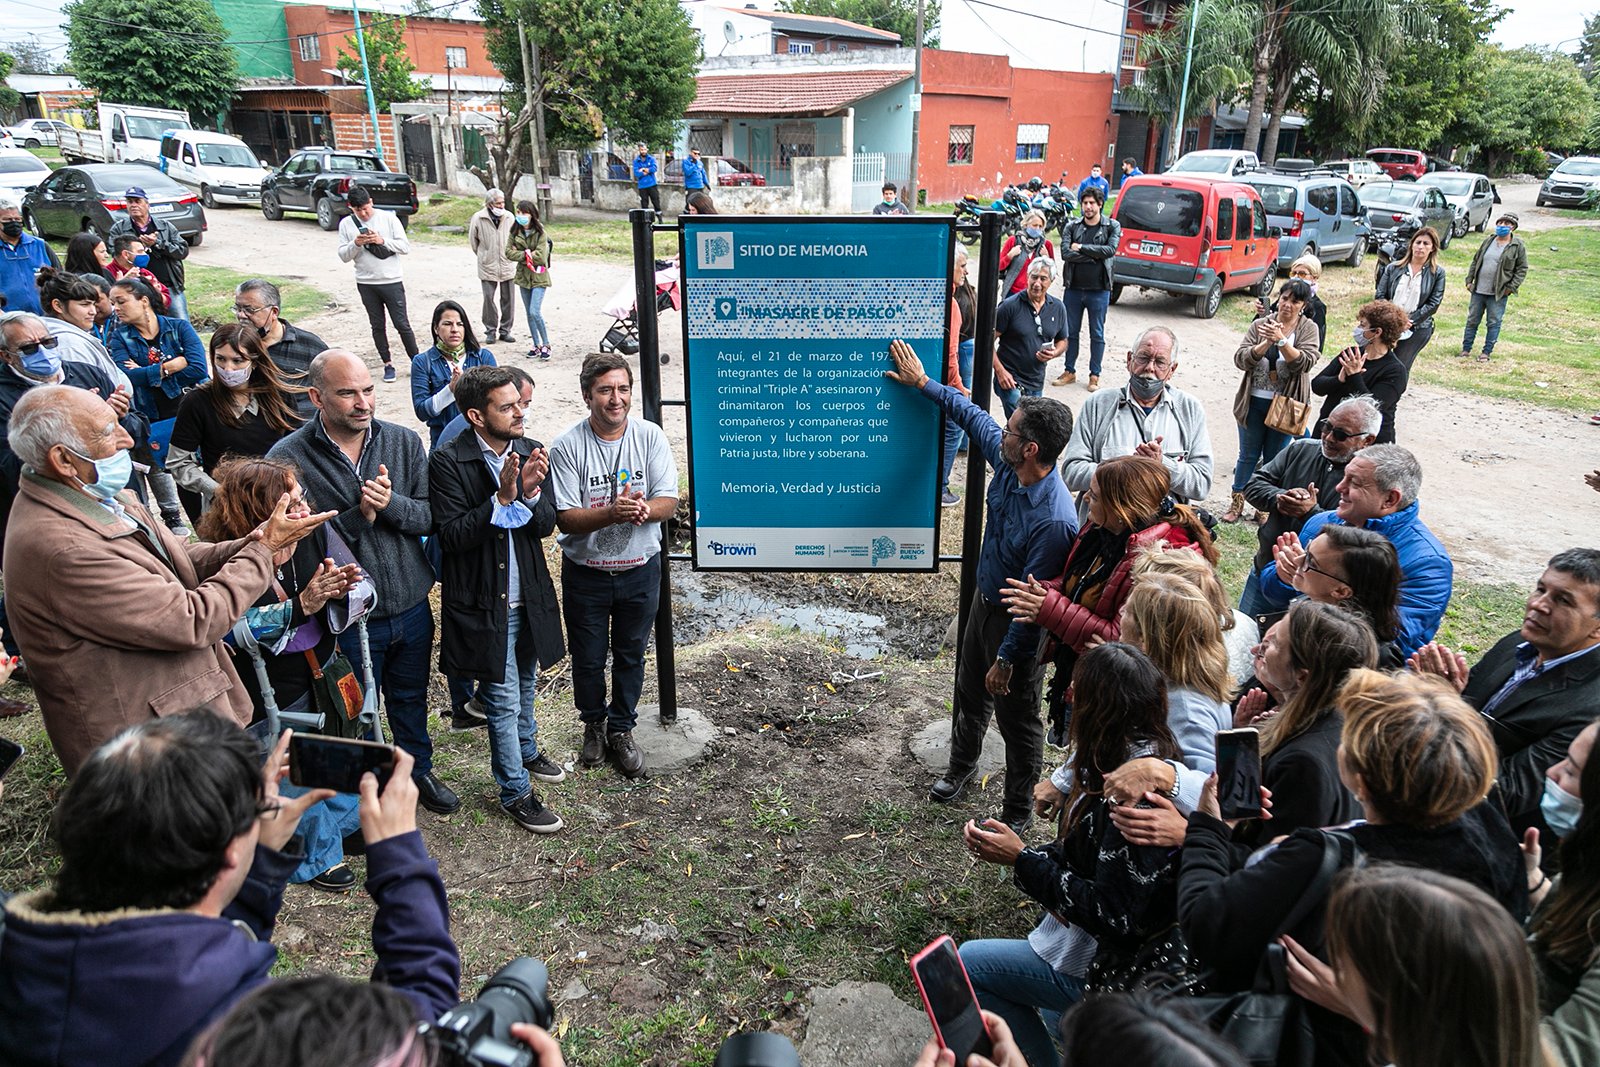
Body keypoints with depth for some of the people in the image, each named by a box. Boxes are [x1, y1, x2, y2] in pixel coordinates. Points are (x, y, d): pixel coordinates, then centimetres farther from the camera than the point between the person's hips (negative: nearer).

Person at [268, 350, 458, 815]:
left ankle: (418, 769, 48)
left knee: (411, 697, 24)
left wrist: (391, 504, -25)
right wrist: (360, 517, -24)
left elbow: (430, 517, -7)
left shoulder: (404, 441, -5)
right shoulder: (288, 458, -15)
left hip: (411, 607, 3)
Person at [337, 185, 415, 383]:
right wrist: (356, 244, -17)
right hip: (366, 283, 3)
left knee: (402, 324, -1)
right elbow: (343, 256, 1)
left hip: (392, 281, -2)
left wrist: (383, 240, -19)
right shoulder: (346, 224, 2)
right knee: (377, 326, 9)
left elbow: (405, 246, -6)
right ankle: (388, 363, 18)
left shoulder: (388, 218, -3)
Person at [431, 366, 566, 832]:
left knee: (526, 683, 25)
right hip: (483, 601, -5)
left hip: (530, 595, 6)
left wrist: (531, 491, -25)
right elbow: (453, 536, -20)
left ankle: (526, 752, 49)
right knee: (503, 698, 5)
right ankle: (515, 792, 21)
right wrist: (502, 498, -30)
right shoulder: (448, 462, -17)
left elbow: (545, 525, -4)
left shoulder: (531, 452, -2)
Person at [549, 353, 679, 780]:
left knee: (631, 655, 16)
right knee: (588, 658, 15)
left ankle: (621, 729, 37)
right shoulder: (567, 447, -14)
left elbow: (669, 500, -9)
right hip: (586, 573, -1)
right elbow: (566, 518, -17)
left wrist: (645, 510, -32)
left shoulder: (649, 436, -7)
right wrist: (611, 513, -34)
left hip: (640, 569, 2)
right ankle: (594, 723, 42)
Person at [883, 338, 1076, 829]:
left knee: (1016, 718, 13)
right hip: (984, 600, 8)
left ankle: (1019, 809, 36)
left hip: (1018, 625, -8)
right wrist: (922, 382, 11)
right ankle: (961, 765, 54)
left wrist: (1007, 658, -20)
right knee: (969, 692, 28)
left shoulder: (1055, 521, -37)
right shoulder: (1007, 464, -14)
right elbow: (972, 414, 6)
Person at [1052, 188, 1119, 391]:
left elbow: (1110, 250, -16)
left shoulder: (1112, 226, 1)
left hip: (1099, 290, -2)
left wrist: (1081, 248, -14)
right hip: (1073, 288, 2)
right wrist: (1094, 256, -15)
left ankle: (1095, 375, 14)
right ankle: (1070, 371, 23)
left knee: (1097, 335, 5)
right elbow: (1065, 253, -11)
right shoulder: (1072, 226, 4)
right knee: (1071, 332, 10)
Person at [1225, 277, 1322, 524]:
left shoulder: (1308, 329, -2)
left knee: (1274, 459, 9)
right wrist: (1265, 344, -23)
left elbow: (1304, 363, -17)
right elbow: (1240, 359, -9)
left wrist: (1281, 340, -27)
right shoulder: (1260, 325, 1)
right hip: (1254, 402, 1)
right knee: (1248, 455, 10)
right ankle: (1237, 503, 22)